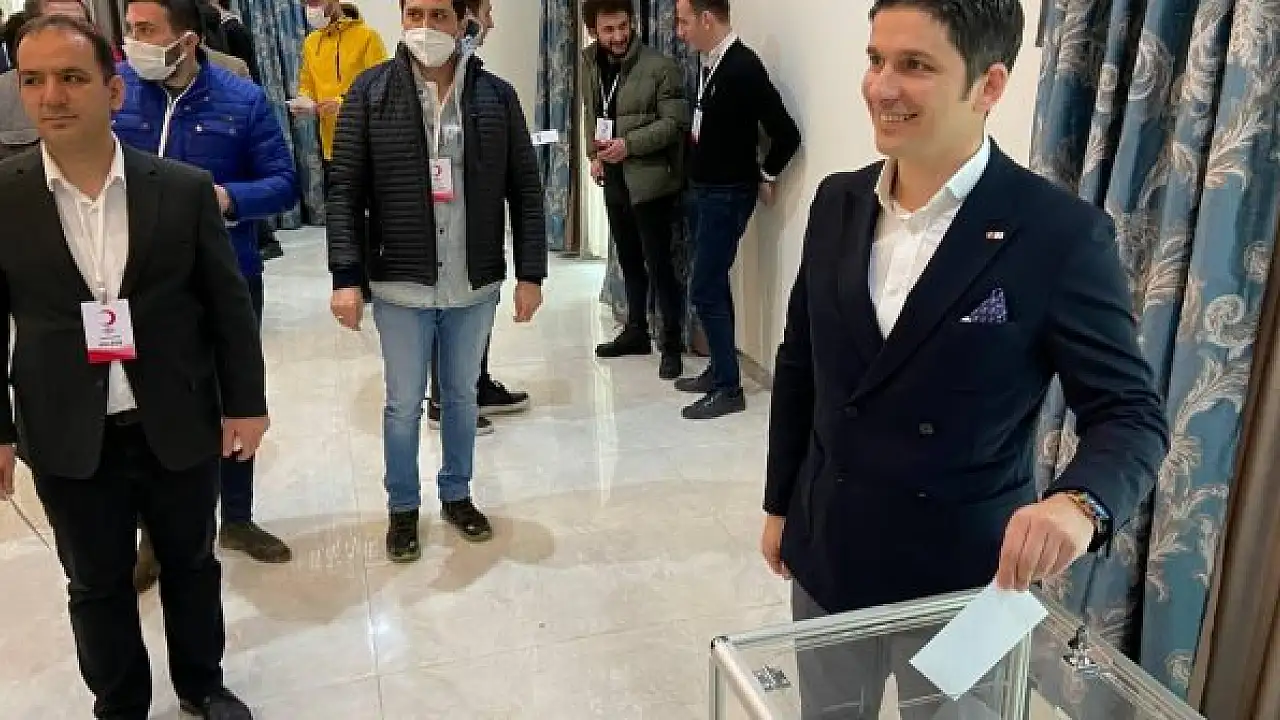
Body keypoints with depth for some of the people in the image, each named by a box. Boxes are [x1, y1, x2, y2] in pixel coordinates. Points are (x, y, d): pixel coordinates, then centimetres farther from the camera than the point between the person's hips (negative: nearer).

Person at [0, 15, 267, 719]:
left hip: (180, 427, 0)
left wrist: (245, 403, -1)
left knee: (191, 565, 18)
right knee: (97, 584, 16)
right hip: (66, 438, 0)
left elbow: (229, 304, -1)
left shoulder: (185, 188, -6)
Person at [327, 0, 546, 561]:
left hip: (475, 285, 2)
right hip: (399, 285, -1)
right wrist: (346, 276, -11)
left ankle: (457, 495, 36)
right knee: (404, 404, 11)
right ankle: (402, 508, 30)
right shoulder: (371, 91, -3)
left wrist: (530, 274, -2)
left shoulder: (497, 96, 0)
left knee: (462, 397, 16)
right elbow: (345, 190, -4)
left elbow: (525, 190, 2)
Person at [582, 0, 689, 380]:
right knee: (629, 259, 17)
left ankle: (672, 344, 6)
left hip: (650, 178, -7)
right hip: (614, 178, 7)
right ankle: (636, 330, 31)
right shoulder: (590, 62, 7)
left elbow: (675, 122, -15)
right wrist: (594, 153, 6)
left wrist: (629, 144, -22)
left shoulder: (660, 67, -13)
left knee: (658, 262, -4)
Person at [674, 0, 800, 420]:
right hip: (702, 191, 9)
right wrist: (696, 178, 9)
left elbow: (786, 135, -20)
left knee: (705, 290, -6)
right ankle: (719, 370, 28)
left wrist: (766, 177, -6)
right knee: (714, 286, 15)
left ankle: (728, 388, 4)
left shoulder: (743, 66, -20)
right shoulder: (710, 63, 5)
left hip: (728, 195, -9)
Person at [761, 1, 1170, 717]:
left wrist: (1079, 502, -35)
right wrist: (781, 505, 11)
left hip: (966, 574, -4)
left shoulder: (1062, 234, -17)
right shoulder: (838, 202, -2)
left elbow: (1132, 410, -14)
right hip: (827, 558, 4)